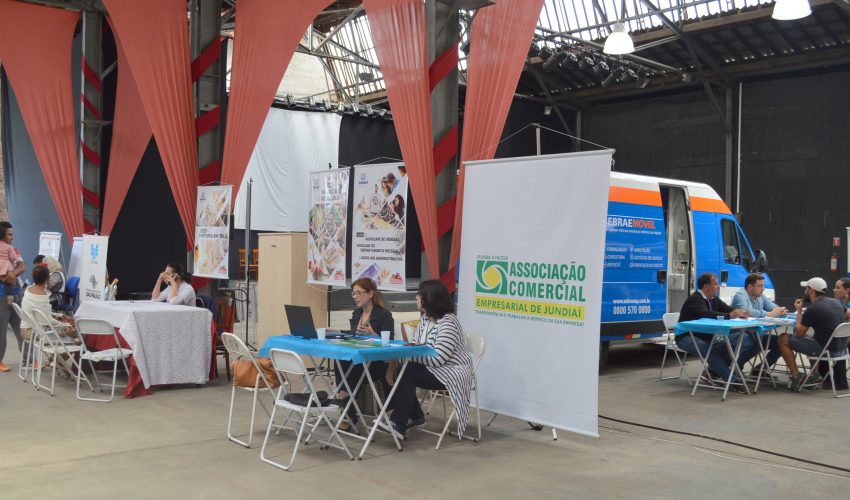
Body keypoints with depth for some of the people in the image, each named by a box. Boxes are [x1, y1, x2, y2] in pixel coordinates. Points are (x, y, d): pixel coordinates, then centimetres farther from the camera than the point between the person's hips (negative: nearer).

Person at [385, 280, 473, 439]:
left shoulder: (448, 323, -21)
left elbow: (437, 359, -25)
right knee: (398, 368, -11)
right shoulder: (425, 319, 8)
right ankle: (415, 417, 4)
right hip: (432, 368, 9)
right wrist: (396, 361, -13)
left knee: (406, 372, -24)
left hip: (452, 372, -9)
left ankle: (399, 424, -17)